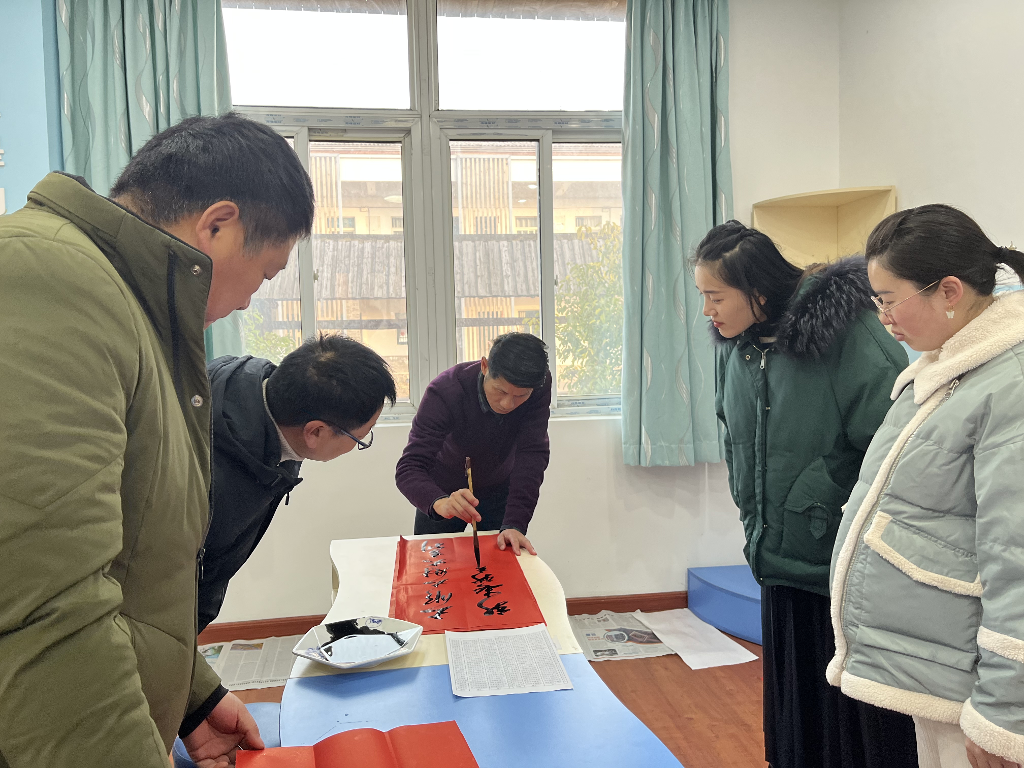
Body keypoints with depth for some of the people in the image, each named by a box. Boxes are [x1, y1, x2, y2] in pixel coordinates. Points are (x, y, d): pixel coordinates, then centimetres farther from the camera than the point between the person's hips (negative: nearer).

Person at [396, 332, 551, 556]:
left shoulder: (539, 388, -27)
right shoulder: (446, 391, -34)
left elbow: (532, 454, -30)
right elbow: (409, 468, -38)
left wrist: (514, 524, -41)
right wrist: (439, 502, -59)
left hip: (498, 492, 2)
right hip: (444, 493, -1)